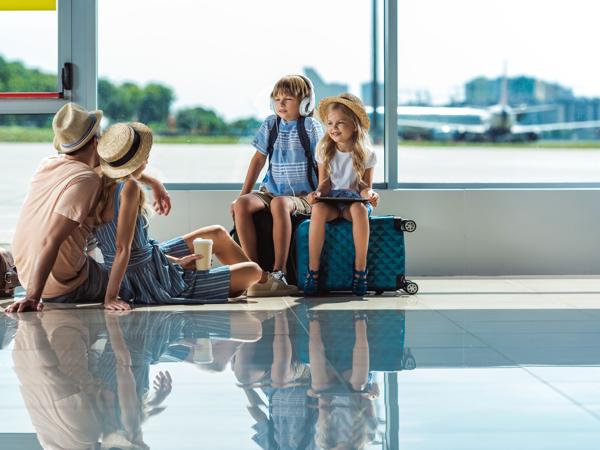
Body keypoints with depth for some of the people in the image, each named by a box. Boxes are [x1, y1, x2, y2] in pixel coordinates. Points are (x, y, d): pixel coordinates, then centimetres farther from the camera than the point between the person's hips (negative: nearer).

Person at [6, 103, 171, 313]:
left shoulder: (48, 164, 0)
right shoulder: (86, 180, -24)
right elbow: (51, 240, -31)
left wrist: (152, 182, 20)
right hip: (64, 288, -7)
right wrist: (33, 296, -31)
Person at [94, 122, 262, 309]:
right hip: (155, 285, -10)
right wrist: (110, 297, -28)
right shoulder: (128, 187, -26)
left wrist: (176, 261, 7)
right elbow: (122, 249, -29)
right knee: (253, 271, -1)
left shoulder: (102, 187, 0)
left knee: (219, 234, 26)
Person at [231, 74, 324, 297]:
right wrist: (243, 194, 8)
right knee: (241, 204, -25)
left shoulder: (311, 127, -2)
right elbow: (259, 160, 13)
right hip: (271, 191, 5)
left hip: (302, 195, -5)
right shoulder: (270, 125, 9)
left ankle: (278, 273, -40)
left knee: (279, 203, -39)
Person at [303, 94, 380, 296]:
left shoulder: (366, 154, -1)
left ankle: (360, 269, -31)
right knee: (318, 209, -36)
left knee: (360, 209, -39)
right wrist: (318, 193, -21)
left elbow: (365, 186, 1)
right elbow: (325, 183, 2)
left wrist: (369, 194, -23)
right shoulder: (324, 151, 3)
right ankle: (313, 270, -32)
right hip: (331, 201, 1)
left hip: (354, 200, -1)